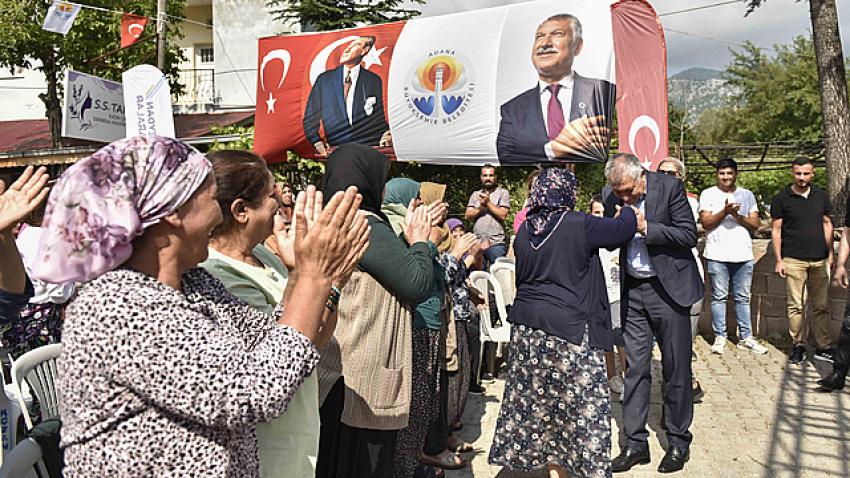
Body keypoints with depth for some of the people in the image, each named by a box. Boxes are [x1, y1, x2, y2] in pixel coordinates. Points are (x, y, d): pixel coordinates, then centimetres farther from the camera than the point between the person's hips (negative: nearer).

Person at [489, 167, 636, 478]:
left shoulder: (524, 231, 6)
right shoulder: (579, 225, -12)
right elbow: (624, 229, -2)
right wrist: (627, 208, 18)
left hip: (527, 327, 7)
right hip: (569, 329, -6)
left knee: (539, 398, 13)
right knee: (581, 403, 2)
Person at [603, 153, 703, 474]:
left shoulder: (670, 186, -12)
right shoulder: (611, 195, 0)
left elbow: (689, 236, -12)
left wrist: (645, 227, -22)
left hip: (668, 288, -3)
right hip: (632, 291, 4)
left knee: (676, 369, 6)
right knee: (635, 368, 7)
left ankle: (678, 442, 21)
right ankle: (635, 442, 16)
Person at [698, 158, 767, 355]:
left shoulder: (747, 195, 13)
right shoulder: (708, 194, 4)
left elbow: (755, 224, 7)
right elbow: (706, 223, -6)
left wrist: (739, 216, -10)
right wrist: (725, 211, -18)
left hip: (743, 254, 3)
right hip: (717, 255, -3)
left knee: (743, 297, 7)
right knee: (719, 297, 1)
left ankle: (746, 337, 14)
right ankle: (720, 337, 8)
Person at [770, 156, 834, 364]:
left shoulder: (821, 196, 11)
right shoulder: (781, 199, 0)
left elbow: (827, 224, 16)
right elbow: (776, 230, 1)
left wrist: (830, 253, 10)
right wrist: (778, 260, -4)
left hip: (820, 260, 3)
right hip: (794, 260, -3)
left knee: (821, 306, 7)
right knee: (795, 306, -1)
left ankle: (824, 347, 14)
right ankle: (799, 347, 8)